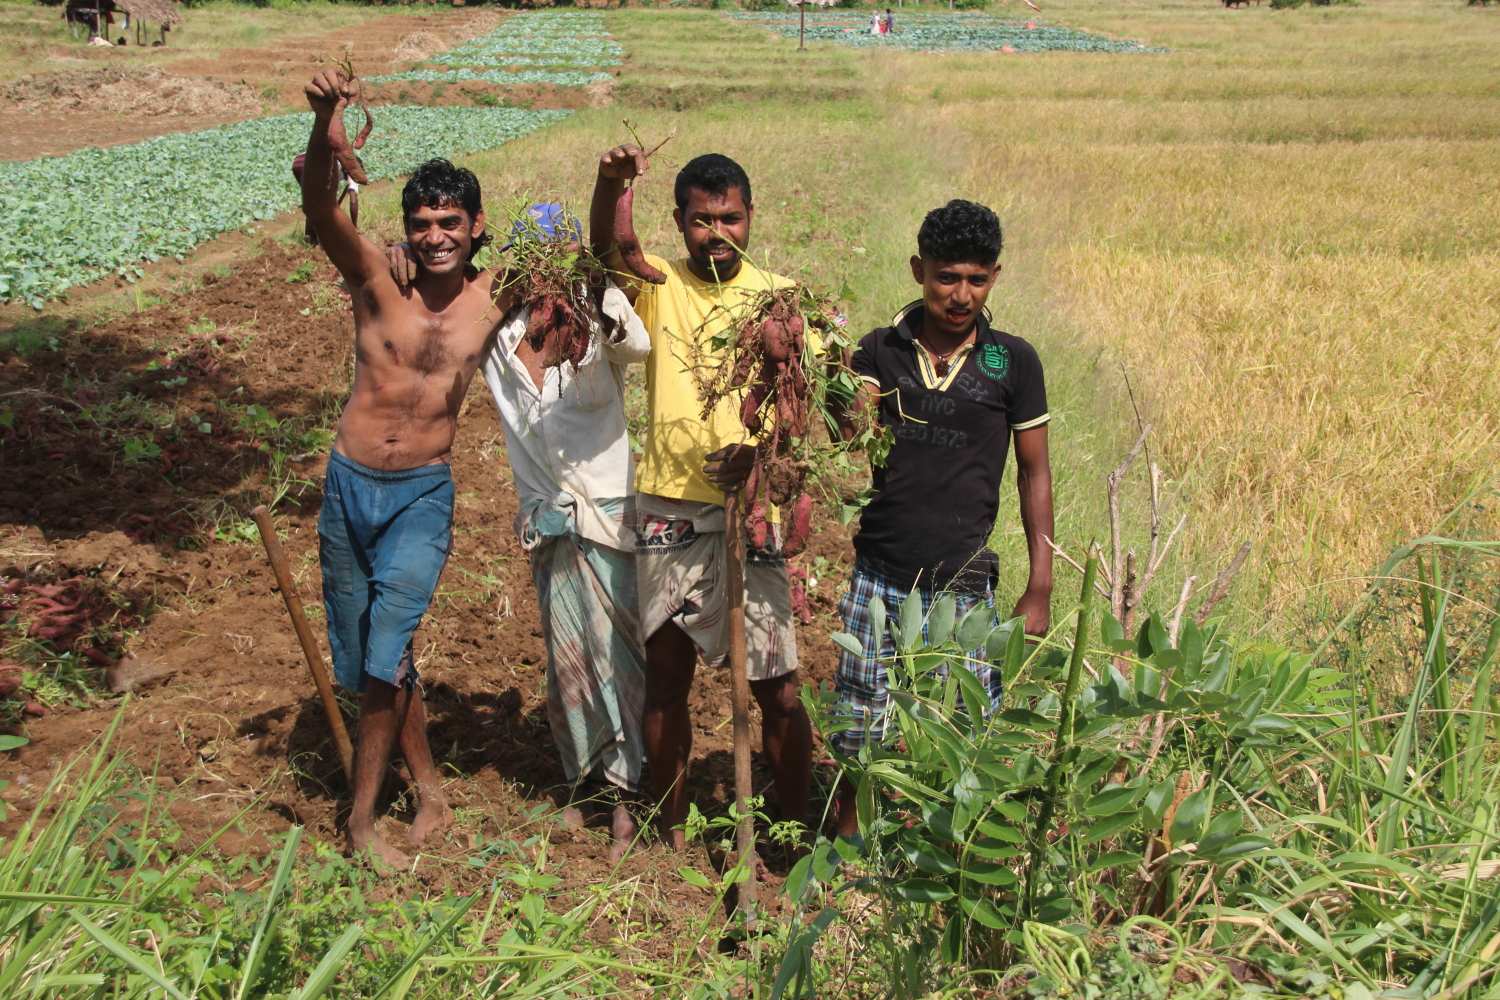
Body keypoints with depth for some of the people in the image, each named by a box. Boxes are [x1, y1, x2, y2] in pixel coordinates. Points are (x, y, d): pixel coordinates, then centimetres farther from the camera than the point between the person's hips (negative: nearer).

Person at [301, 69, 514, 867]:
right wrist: (323, 123, -42)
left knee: (385, 654, -10)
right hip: (350, 485, 2)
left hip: (422, 497, -2)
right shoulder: (377, 282, -7)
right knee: (371, 655, 12)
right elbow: (319, 209, -24)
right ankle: (429, 790, 32)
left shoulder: (497, 296, -3)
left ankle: (362, 820, 7)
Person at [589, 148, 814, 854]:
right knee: (666, 674, 10)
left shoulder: (778, 296, 3)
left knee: (778, 687, 2)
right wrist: (610, 182, -38)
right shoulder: (658, 285, 3)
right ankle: (672, 831, 27)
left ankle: (797, 830, 21)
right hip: (669, 512, 1)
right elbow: (607, 252, -18)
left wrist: (762, 447, -19)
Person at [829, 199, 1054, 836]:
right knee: (855, 736, 10)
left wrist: (1040, 587, 0)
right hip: (877, 578, 2)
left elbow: (1034, 473, 4)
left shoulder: (1013, 361, -1)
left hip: (963, 586, -1)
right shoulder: (880, 350, 3)